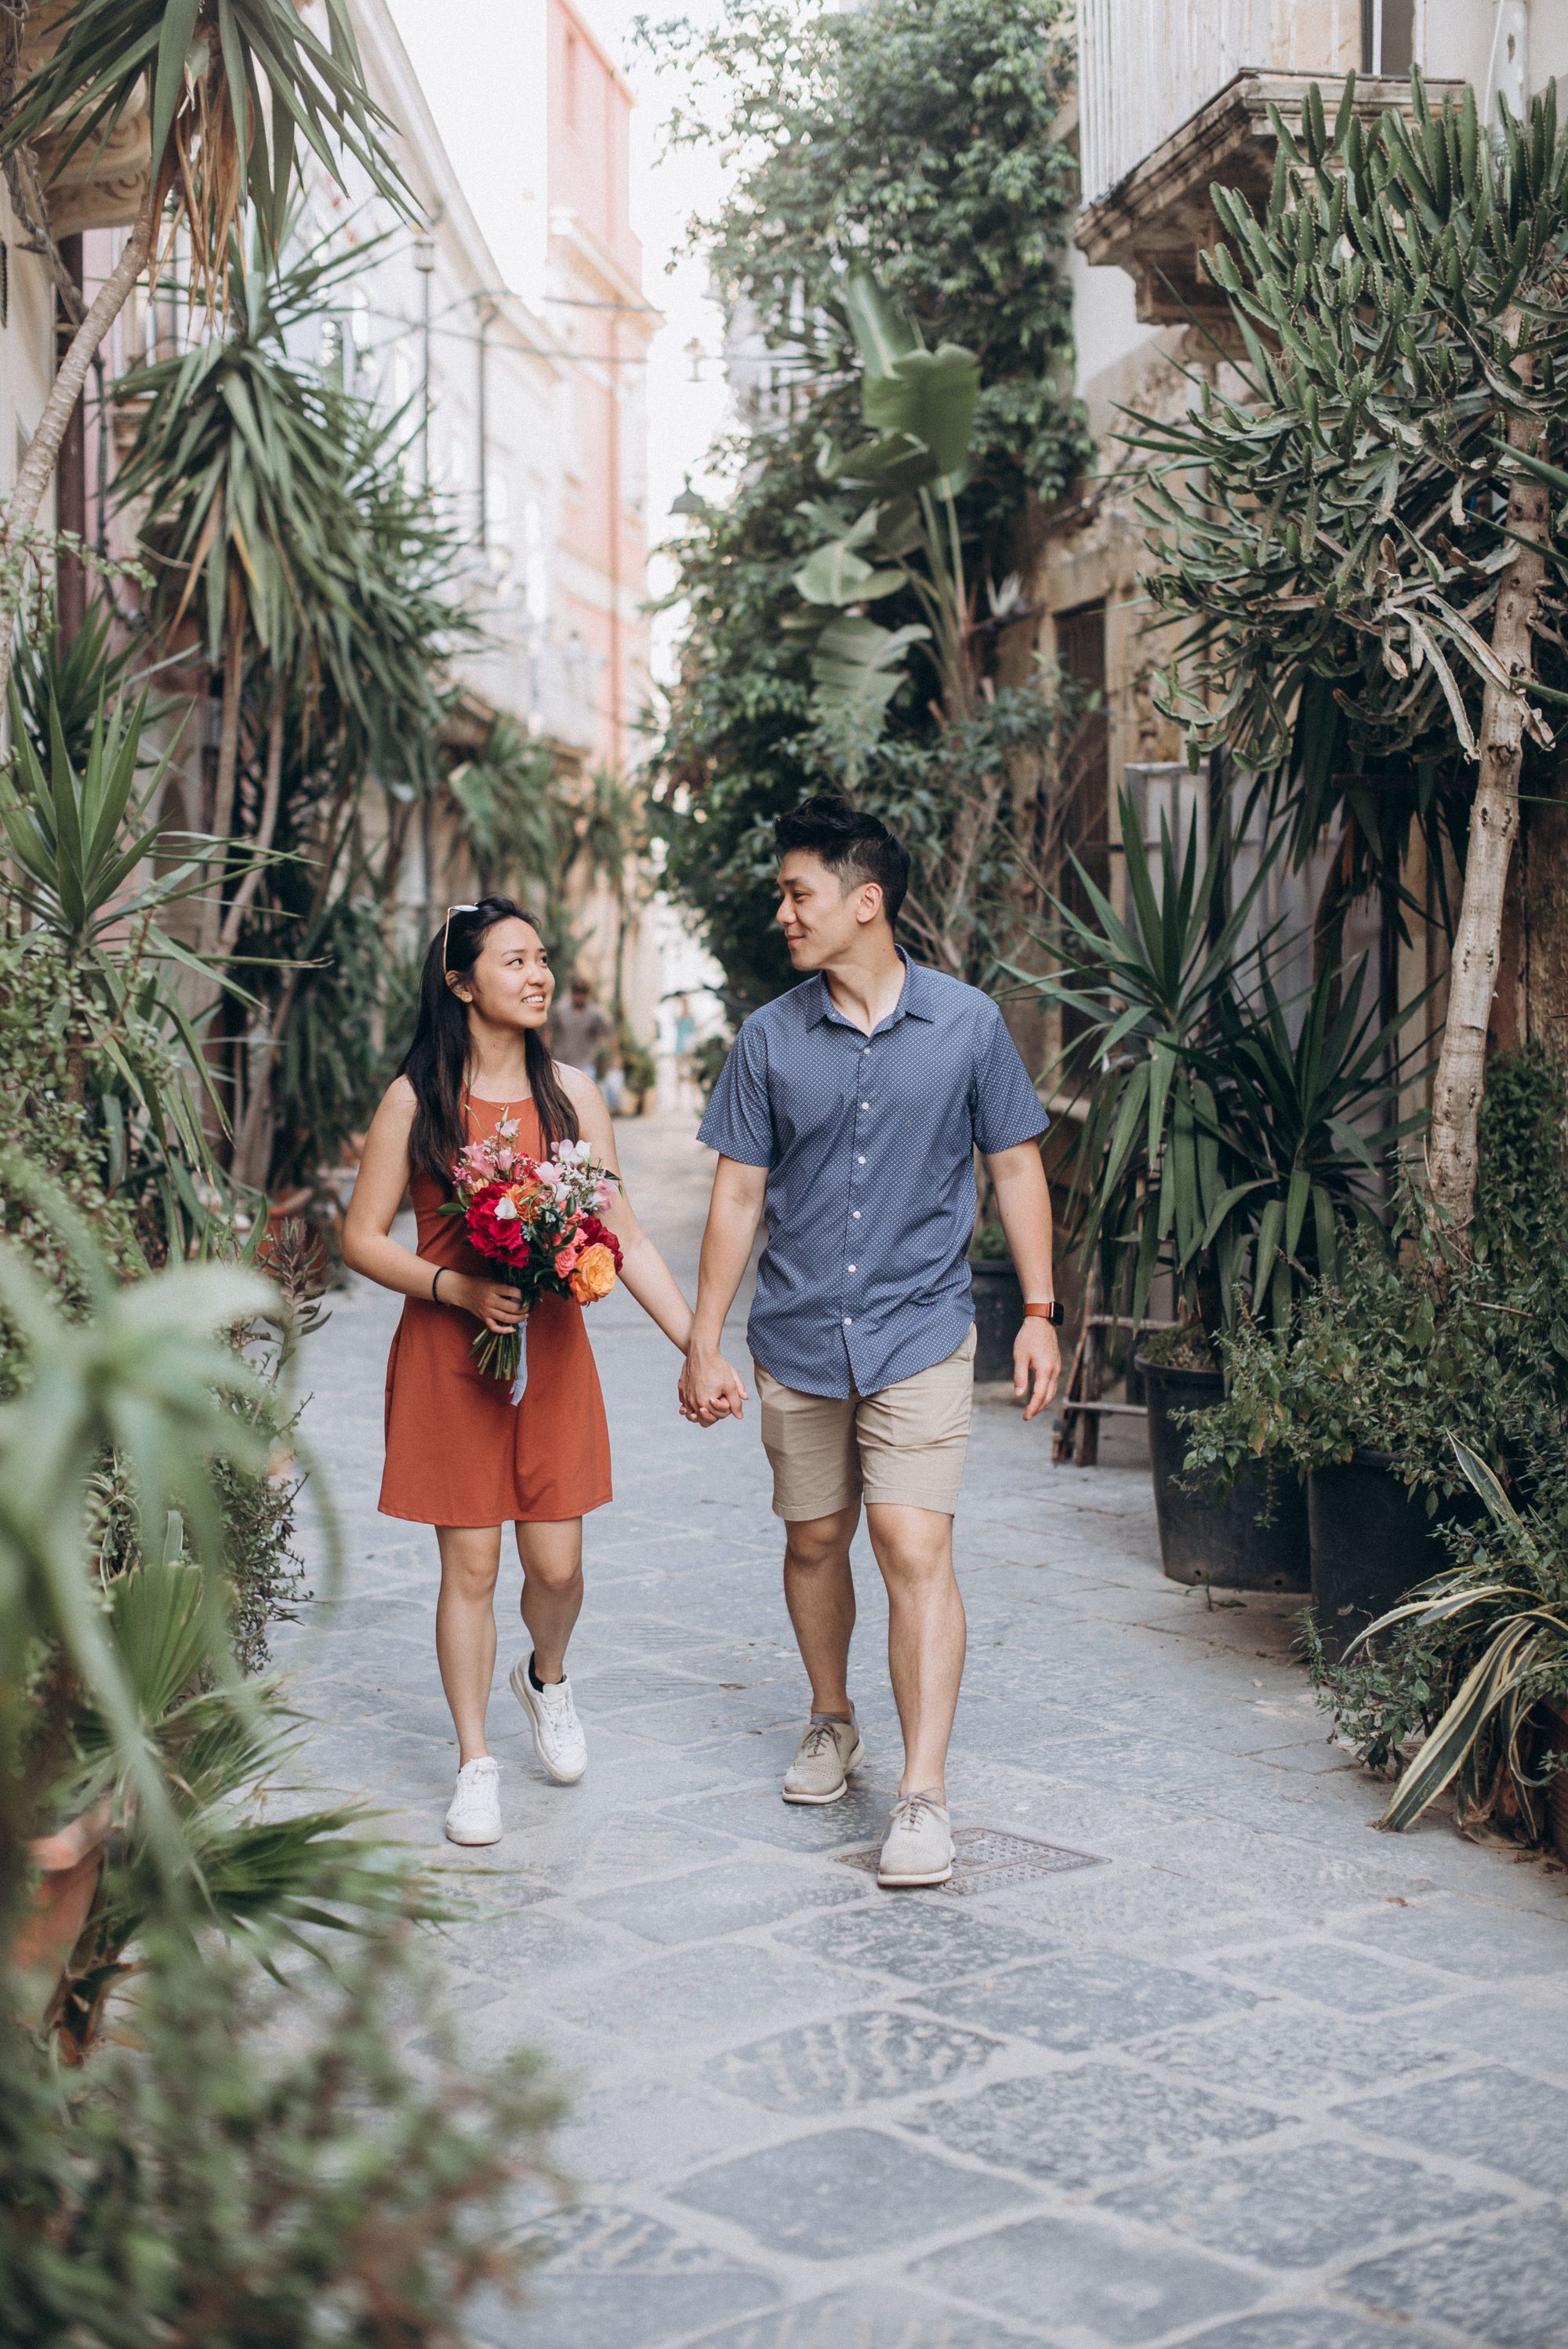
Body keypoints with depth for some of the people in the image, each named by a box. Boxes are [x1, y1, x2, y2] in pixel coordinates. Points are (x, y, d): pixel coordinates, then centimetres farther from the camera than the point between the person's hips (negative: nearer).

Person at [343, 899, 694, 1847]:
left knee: (557, 1564, 2)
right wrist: (456, 1288, -18)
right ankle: (477, 1764, 17)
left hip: (552, 1349, 2)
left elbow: (625, 1237, 3)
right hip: (447, 1354, -2)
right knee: (470, 1566, 2)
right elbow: (363, 1238, -2)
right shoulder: (416, 1100, -4)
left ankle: (549, 1678, 36)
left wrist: (699, 1346, -3)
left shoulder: (572, 1095, 2)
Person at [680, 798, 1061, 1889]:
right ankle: (832, 1724, 36)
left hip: (919, 1332, -3)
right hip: (799, 1338, 3)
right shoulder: (770, 1039, 1)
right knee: (814, 1540, 13)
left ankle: (924, 1796, -9)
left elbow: (1016, 1166, 5)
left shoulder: (967, 1022, -2)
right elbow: (739, 1194, 4)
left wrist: (1040, 1314, 1)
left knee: (915, 1545, -12)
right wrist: (704, 1343, 2)